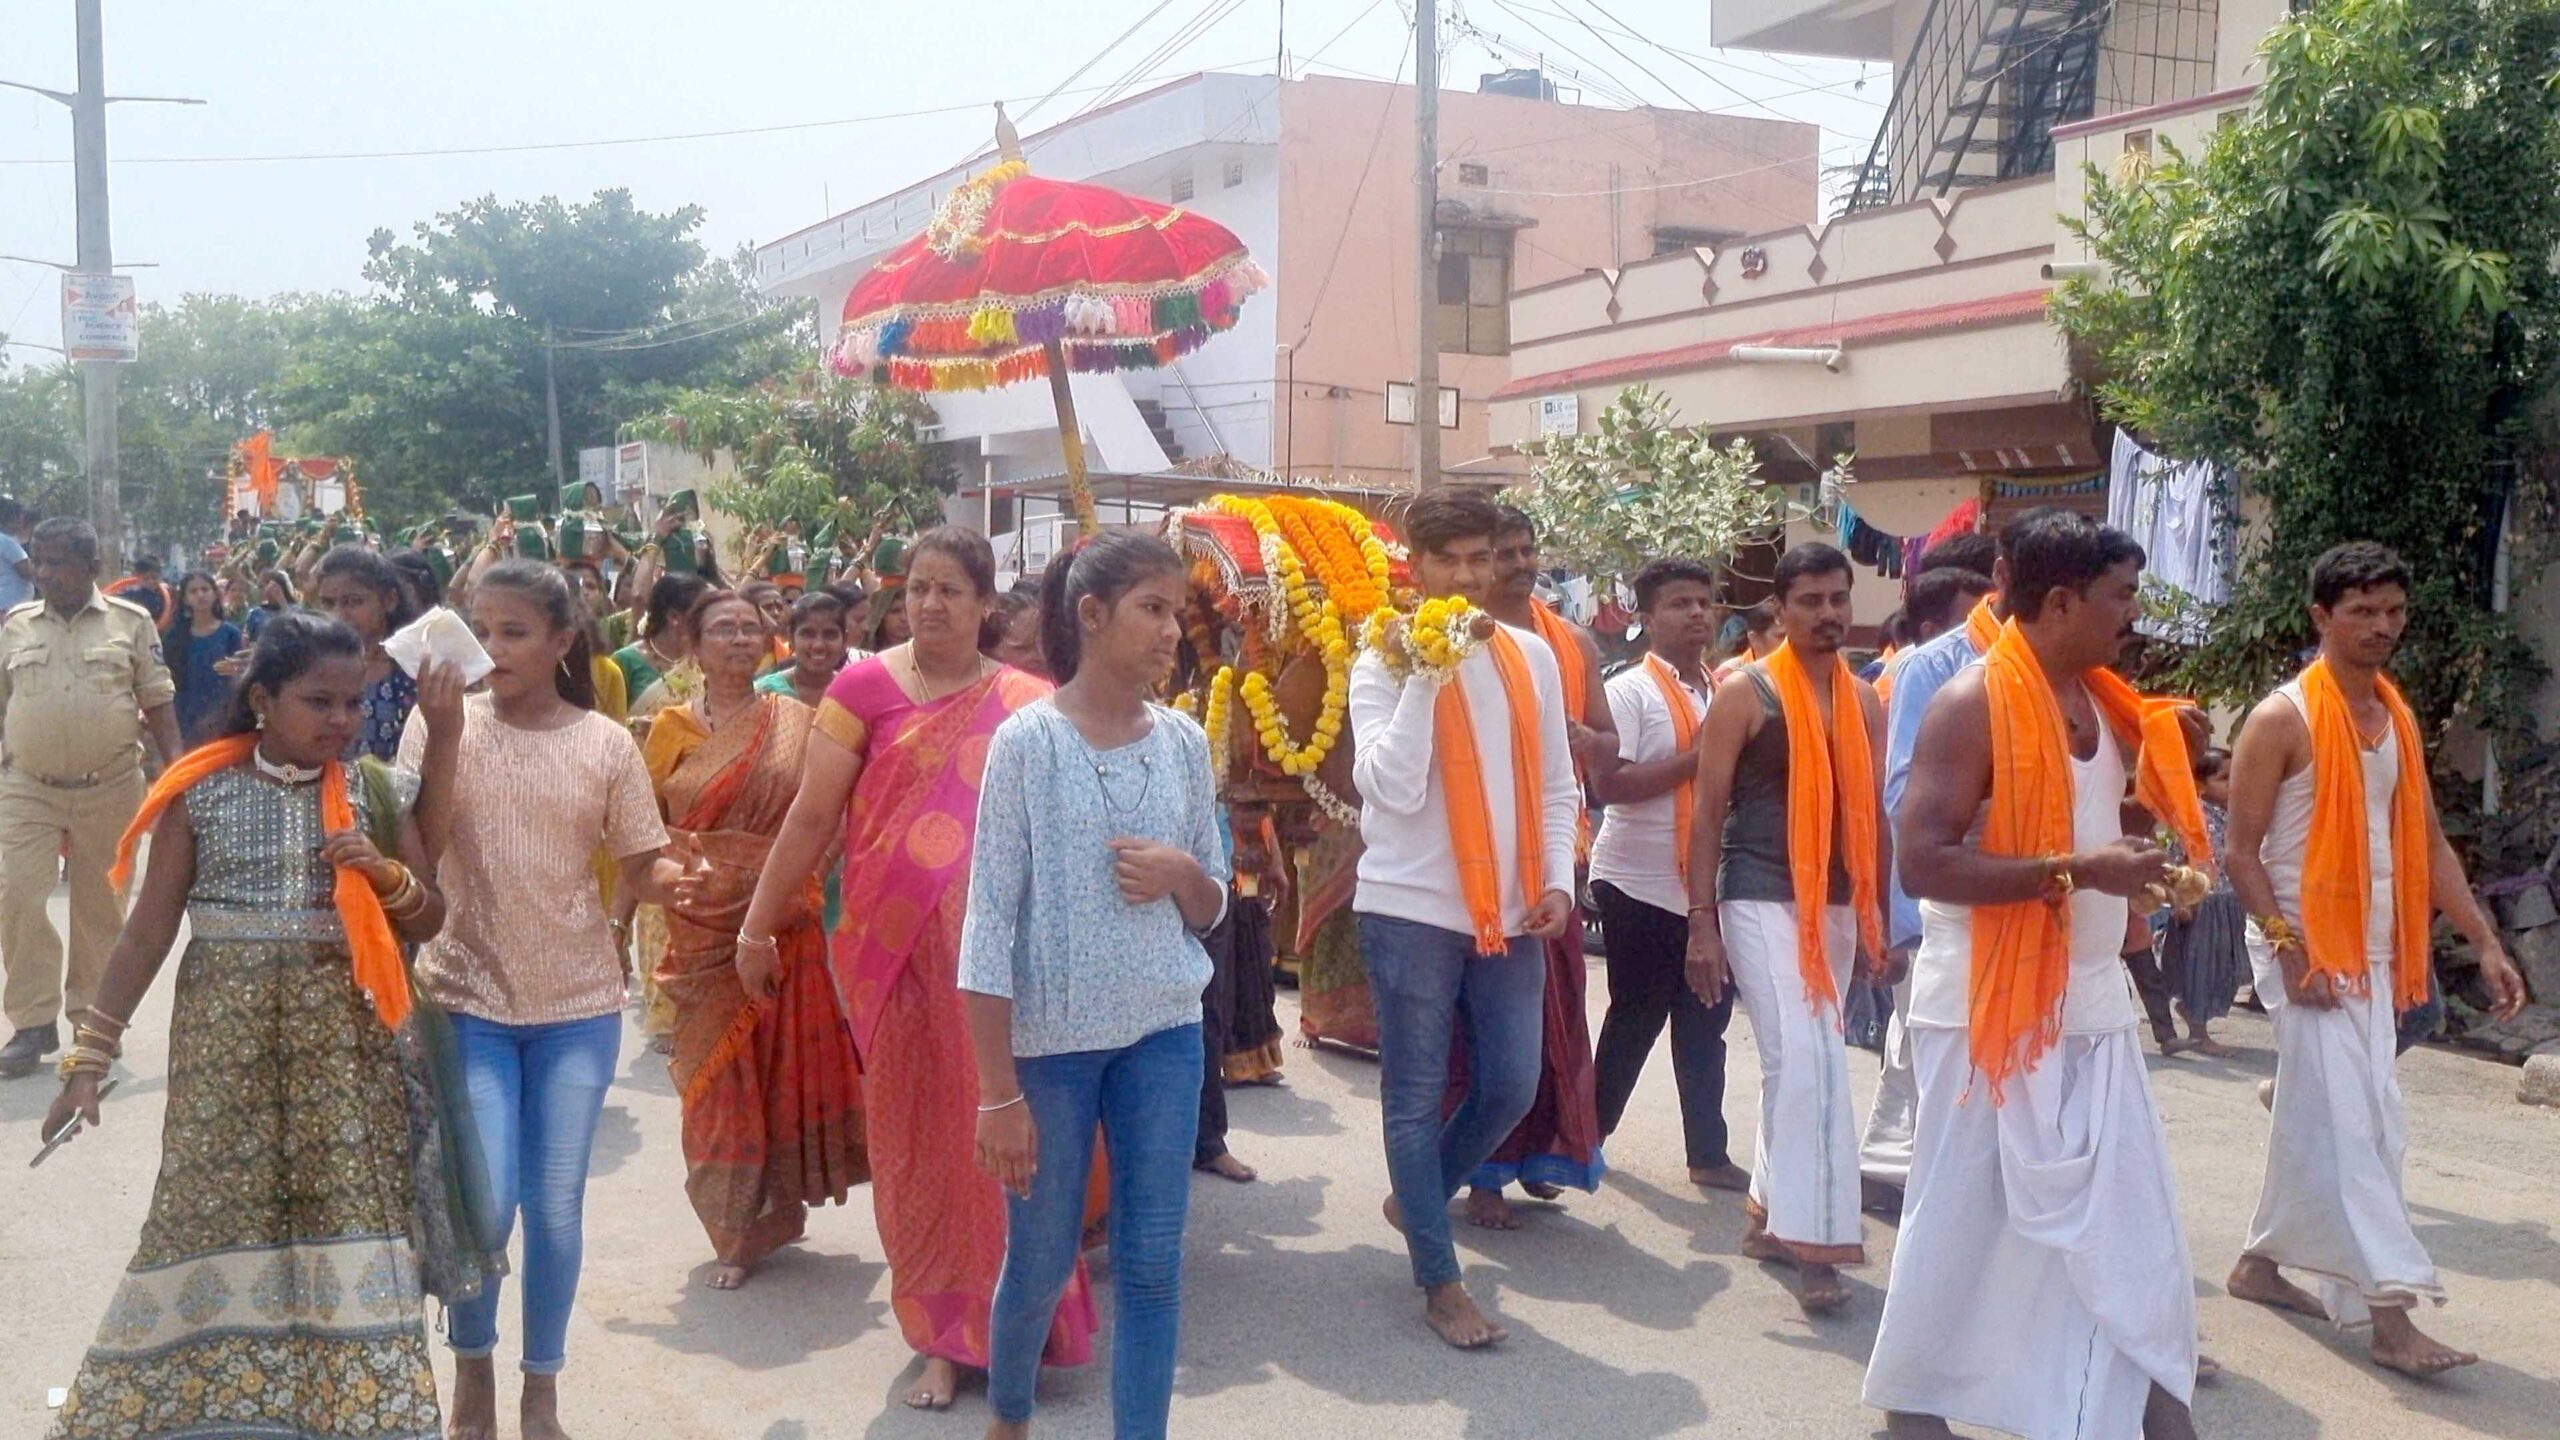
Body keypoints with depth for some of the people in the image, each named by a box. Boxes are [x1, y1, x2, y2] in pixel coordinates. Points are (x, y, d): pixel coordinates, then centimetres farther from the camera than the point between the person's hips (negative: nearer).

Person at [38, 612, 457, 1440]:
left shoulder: (376, 794, 3)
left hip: (342, 1043, 1)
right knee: (214, 1216, 3)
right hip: (226, 1040, -1)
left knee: (349, 1223, 0)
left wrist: (386, 874, -14)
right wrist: (90, 1055, -2)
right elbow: (148, 931, -1)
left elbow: (429, 921, 7)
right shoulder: (202, 791, -2)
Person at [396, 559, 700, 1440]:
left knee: (557, 1208, 6)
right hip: (469, 998, -1)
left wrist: (667, 878, -21)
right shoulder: (440, 726, -5)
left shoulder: (606, 744, -3)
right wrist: (446, 725, -23)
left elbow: (639, 868, 2)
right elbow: (416, 850, -16)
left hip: (578, 1004, 1)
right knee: (485, 1202, -8)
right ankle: (472, 1366, 22)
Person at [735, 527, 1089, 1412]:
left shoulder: (1027, 703, 3)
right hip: (894, 945, 0)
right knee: (917, 1132, 8)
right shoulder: (867, 688, 0)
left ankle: (1004, 1316, 24)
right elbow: (812, 816, 3)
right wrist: (758, 922, 5)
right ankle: (943, 1334, 22)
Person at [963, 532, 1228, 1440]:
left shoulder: (1184, 743, 2)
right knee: (1041, 1259, 12)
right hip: (1049, 1037, -3)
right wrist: (999, 1091, -13)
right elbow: (990, 921, -11)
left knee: (1153, 1267, 6)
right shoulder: (1027, 741, -11)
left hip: (1165, 1034, 3)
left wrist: (1182, 874, -13)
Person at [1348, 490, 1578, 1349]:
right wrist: (1425, 675, -18)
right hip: (1413, 910, -4)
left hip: (1509, 913, 5)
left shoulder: (1531, 657, 7)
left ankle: (1417, 1198, 35)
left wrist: (1557, 880, 1)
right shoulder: (1385, 665, -5)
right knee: (1416, 1098, 3)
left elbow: (1556, 786, 12)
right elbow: (1393, 789, -18)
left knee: (1510, 1090, 9)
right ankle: (1440, 1283, 14)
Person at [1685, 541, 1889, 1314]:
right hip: (1762, 901, -6)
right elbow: (1709, 812, -6)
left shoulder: (1864, 701, 11)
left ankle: (1771, 1215, 26)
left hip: (1838, 905, 6)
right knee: (1806, 1062, -14)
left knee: (1796, 1063, 13)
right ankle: (1814, 1240, -10)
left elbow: (1873, 815, 16)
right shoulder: (1746, 693, -5)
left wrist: (1880, 920, 14)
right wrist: (1702, 922, -11)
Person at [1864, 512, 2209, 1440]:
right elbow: (1923, 863, -23)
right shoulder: (1972, 705, -15)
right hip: (1987, 1007, -7)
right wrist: (2078, 870, -25)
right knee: (1963, 1213, 4)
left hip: (2092, 1003, 7)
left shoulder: (2101, 702, 9)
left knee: (2129, 1212, 8)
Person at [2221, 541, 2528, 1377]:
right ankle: (2391, 1316, -12)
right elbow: (2242, 851, -12)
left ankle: (2261, 1262, 26)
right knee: (2349, 1125, -11)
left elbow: (2429, 843, 13)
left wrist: (2486, 943, 6)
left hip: (2373, 949, 7)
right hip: (2305, 946, -7)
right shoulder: (2283, 719, -10)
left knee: (2317, 1120, 12)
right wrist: (2291, 949, -20)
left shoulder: (2398, 718, 12)